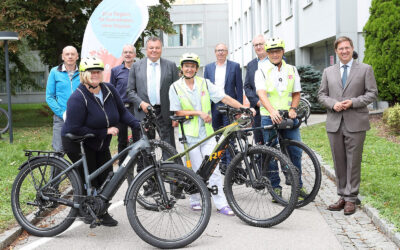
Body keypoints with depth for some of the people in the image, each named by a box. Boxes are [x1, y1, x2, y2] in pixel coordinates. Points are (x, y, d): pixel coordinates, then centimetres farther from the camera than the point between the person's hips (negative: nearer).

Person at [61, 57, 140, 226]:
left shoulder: (109, 90, -5)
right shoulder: (78, 98, -24)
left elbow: (122, 112, 3)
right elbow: (75, 129, -26)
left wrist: (138, 125, -14)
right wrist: (105, 132, -25)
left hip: (101, 144, 6)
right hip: (77, 144, -6)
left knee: (107, 178, 6)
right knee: (89, 180, -7)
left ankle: (102, 212, 22)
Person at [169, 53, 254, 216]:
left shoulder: (205, 83, 7)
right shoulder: (175, 87, 3)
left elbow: (224, 98, -1)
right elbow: (178, 112, -2)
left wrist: (244, 108, -12)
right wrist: (199, 113, -12)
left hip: (207, 132, 2)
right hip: (189, 134, -1)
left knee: (213, 169, -3)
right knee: (197, 170, 1)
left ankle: (221, 204, 1)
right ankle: (195, 200, 20)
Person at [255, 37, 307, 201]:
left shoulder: (292, 70, 11)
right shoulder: (262, 72, 0)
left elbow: (296, 93, 15)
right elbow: (262, 94, -14)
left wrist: (292, 109, -4)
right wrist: (272, 111, -30)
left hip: (289, 117, 2)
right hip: (269, 117, -2)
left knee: (295, 151, -1)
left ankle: (298, 185, 13)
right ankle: (275, 187, 13)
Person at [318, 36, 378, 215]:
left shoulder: (365, 69, 5)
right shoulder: (328, 72, 14)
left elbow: (372, 93, 1)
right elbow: (321, 95, 12)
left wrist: (353, 102, -14)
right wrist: (333, 104, -9)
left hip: (355, 123, -3)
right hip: (334, 123, 3)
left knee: (353, 162, -1)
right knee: (339, 162, 7)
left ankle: (351, 198, 6)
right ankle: (342, 196, 16)